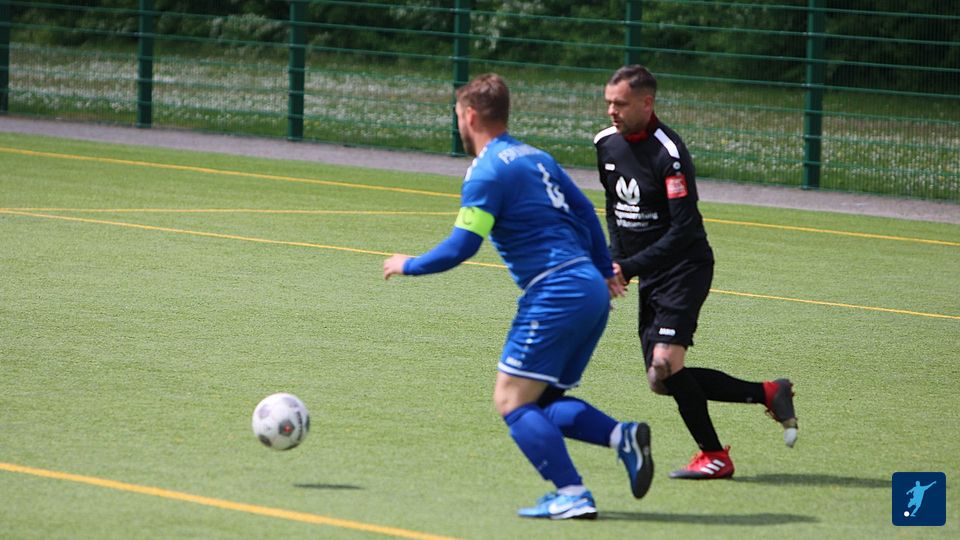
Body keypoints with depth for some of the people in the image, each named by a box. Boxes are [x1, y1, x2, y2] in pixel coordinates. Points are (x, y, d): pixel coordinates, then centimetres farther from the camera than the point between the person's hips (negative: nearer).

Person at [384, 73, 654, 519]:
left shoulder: (488, 171, -8)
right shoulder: (536, 158, 19)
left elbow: (460, 247, -10)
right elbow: (584, 211, 24)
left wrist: (409, 265, 6)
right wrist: (604, 269, 34)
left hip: (556, 294, -9)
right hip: (592, 290, 9)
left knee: (512, 400, -6)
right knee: (542, 403, 14)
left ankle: (572, 494, -16)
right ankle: (623, 436, -7)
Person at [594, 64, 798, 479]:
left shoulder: (668, 153, -20)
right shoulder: (607, 144, 5)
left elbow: (684, 228, -23)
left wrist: (630, 268, -26)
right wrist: (615, 262, 6)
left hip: (684, 269, -9)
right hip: (650, 275, 9)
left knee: (665, 366, -21)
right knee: (662, 381, 6)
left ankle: (715, 456, -4)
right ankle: (769, 395, 18)